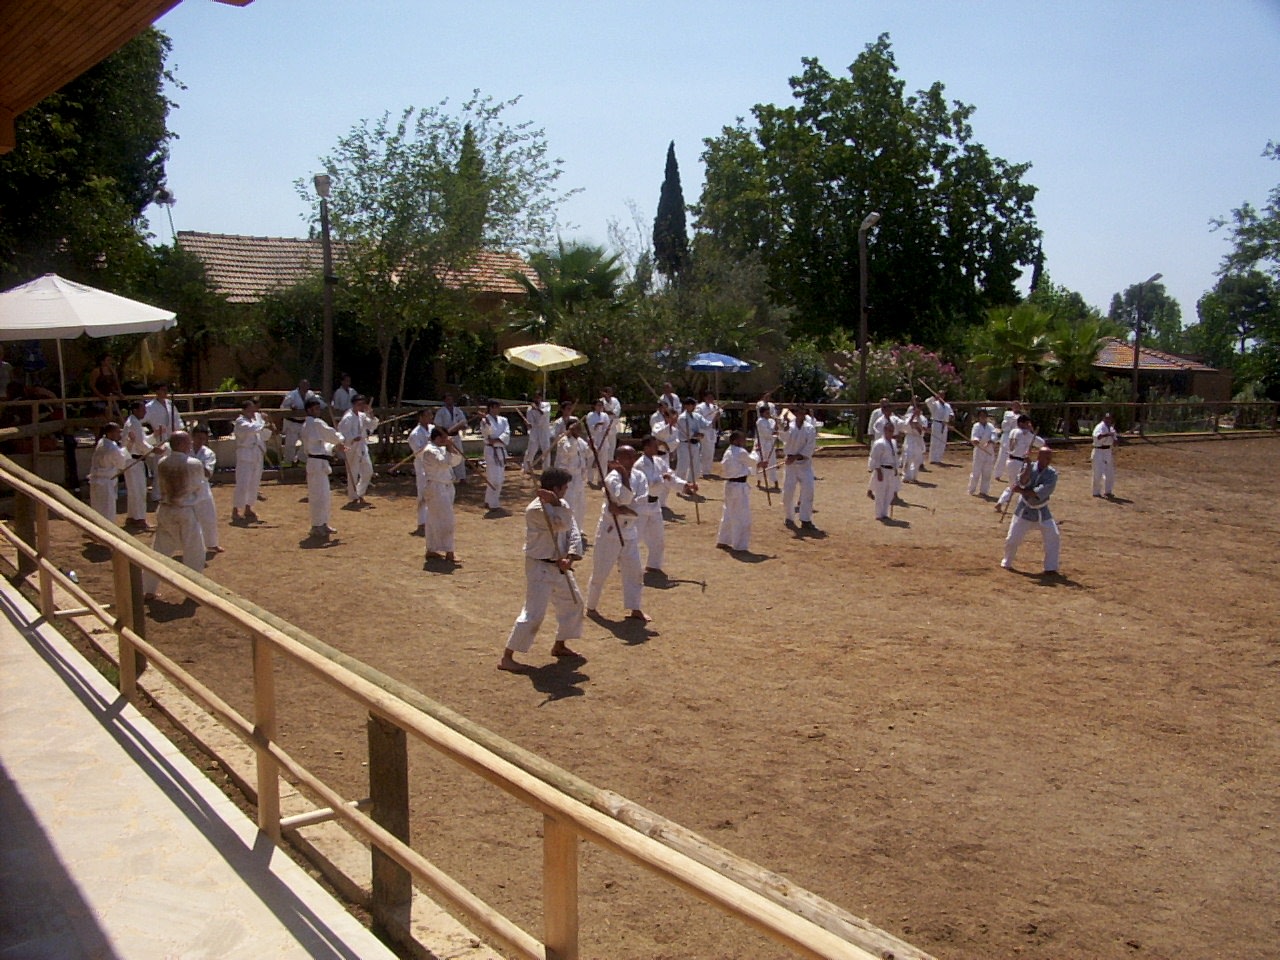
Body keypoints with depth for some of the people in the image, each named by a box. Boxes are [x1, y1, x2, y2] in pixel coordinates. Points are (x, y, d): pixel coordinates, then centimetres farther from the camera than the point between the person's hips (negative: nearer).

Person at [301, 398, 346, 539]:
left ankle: (323, 524, 26)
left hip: (315, 462, 10)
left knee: (324, 495, 18)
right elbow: (333, 435, -9)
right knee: (319, 496, -6)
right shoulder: (317, 423, -14)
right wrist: (340, 441, 12)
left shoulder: (306, 425, 16)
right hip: (318, 463, -10)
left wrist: (333, 448, 10)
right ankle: (317, 527, 0)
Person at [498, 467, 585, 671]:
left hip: (559, 566, 9)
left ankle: (559, 646, 39)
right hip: (540, 568, -9)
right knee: (533, 613, -13)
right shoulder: (535, 509, -22)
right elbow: (563, 524, -31)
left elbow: (573, 532, -3)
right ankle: (507, 657, -5)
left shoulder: (561, 505, 5)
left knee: (573, 603, 21)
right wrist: (556, 503, -26)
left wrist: (570, 557, -16)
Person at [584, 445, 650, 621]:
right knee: (600, 571, 3)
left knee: (634, 570, 7)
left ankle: (635, 609, 17)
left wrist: (622, 510, -22)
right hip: (610, 529, -6)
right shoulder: (612, 478, -16)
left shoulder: (639, 477, 0)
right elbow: (625, 498, -31)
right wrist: (625, 475, -30)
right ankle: (591, 606, 21)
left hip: (629, 530, 6)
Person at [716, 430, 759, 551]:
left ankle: (722, 541, 26)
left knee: (729, 514, 19)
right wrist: (755, 451, 17)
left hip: (730, 485, 10)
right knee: (741, 517, 0)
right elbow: (753, 461, -5)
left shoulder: (728, 452, 10)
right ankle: (740, 545, 6)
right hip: (739, 487, -10)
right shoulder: (741, 452, -18)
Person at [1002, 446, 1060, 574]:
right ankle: (1007, 562, 27)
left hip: (1042, 511, 1)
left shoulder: (1052, 474, -13)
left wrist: (1022, 491, -29)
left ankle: (1051, 567, 7)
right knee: (1012, 539, 2)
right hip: (1024, 509, -1)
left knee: (1053, 538, -6)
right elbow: (1022, 482, -29)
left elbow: (1042, 492, -26)